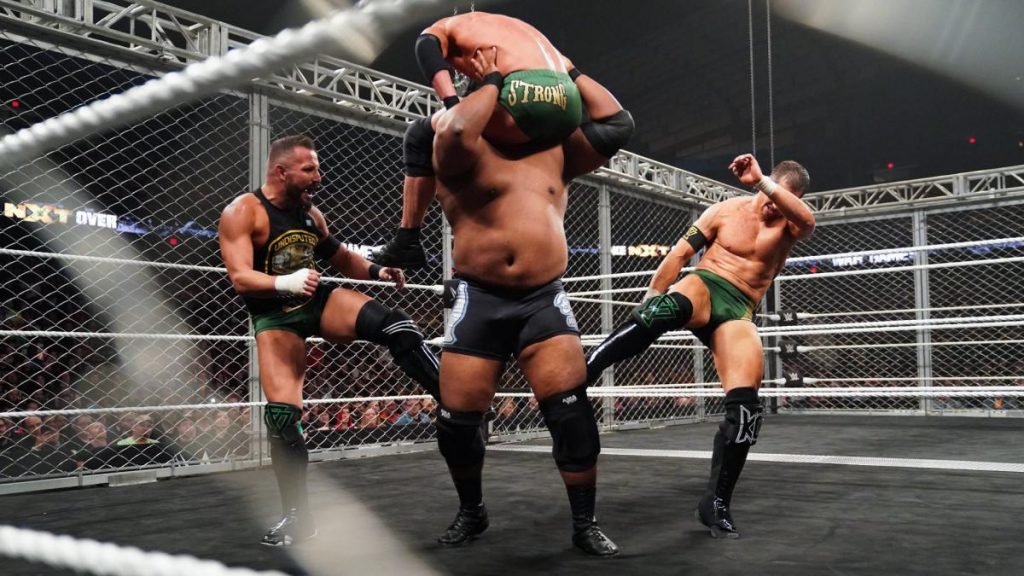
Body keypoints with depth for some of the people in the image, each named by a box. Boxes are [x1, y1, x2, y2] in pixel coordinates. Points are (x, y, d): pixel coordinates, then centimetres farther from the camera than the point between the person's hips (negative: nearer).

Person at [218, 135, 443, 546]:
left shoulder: (311, 214, 6)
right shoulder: (242, 212, -12)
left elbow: (341, 258, 19)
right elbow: (240, 277, -22)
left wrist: (377, 271, 0)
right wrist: (286, 283, -41)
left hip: (322, 300, 4)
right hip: (276, 318, -4)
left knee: (397, 327, -21)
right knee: (282, 414, -10)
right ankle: (298, 517, 5)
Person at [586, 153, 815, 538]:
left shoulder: (789, 225, 9)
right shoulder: (726, 211, 8)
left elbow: (808, 220, -18)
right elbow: (679, 253, 8)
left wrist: (760, 180, -26)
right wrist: (648, 300, 4)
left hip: (739, 311, 2)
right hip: (703, 288, -2)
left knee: (745, 406, -15)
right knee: (666, 308, -41)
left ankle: (716, 502, -1)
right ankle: (578, 373, -44)